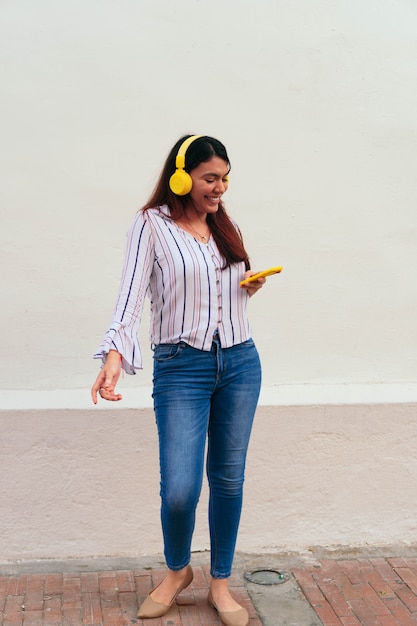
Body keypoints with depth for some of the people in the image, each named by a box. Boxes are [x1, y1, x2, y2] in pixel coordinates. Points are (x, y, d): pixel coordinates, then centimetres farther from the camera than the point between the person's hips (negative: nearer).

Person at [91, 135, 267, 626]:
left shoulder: (227, 227, 12)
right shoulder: (152, 224, -4)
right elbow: (132, 293, -14)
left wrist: (252, 286, 2)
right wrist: (115, 354, -29)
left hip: (240, 363, 5)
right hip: (181, 366, -5)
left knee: (228, 480, 10)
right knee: (179, 490, -10)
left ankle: (220, 582, 28)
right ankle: (177, 571, 22)